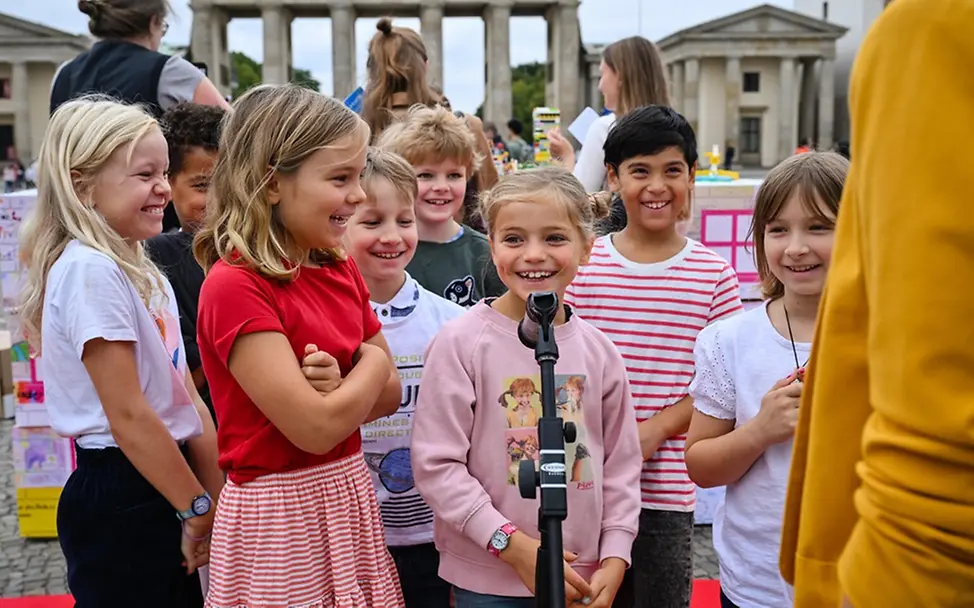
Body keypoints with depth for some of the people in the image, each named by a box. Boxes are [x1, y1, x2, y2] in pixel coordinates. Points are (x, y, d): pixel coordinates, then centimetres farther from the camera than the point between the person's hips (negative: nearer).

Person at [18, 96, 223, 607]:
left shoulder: (143, 272, 10)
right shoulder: (90, 271, -17)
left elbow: (185, 398, 8)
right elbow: (128, 415, -20)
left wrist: (217, 501, 3)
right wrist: (199, 509, -13)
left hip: (164, 485, 9)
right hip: (120, 502, -9)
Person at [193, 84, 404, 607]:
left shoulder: (340, 270, 4)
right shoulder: (234, 285, -19)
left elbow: (388, 392, 8)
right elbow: (317, 427, -23)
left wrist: (339, 389, -13)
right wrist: (370, 362, -5)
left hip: (349, 499, 7)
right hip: (281, 516, -7)